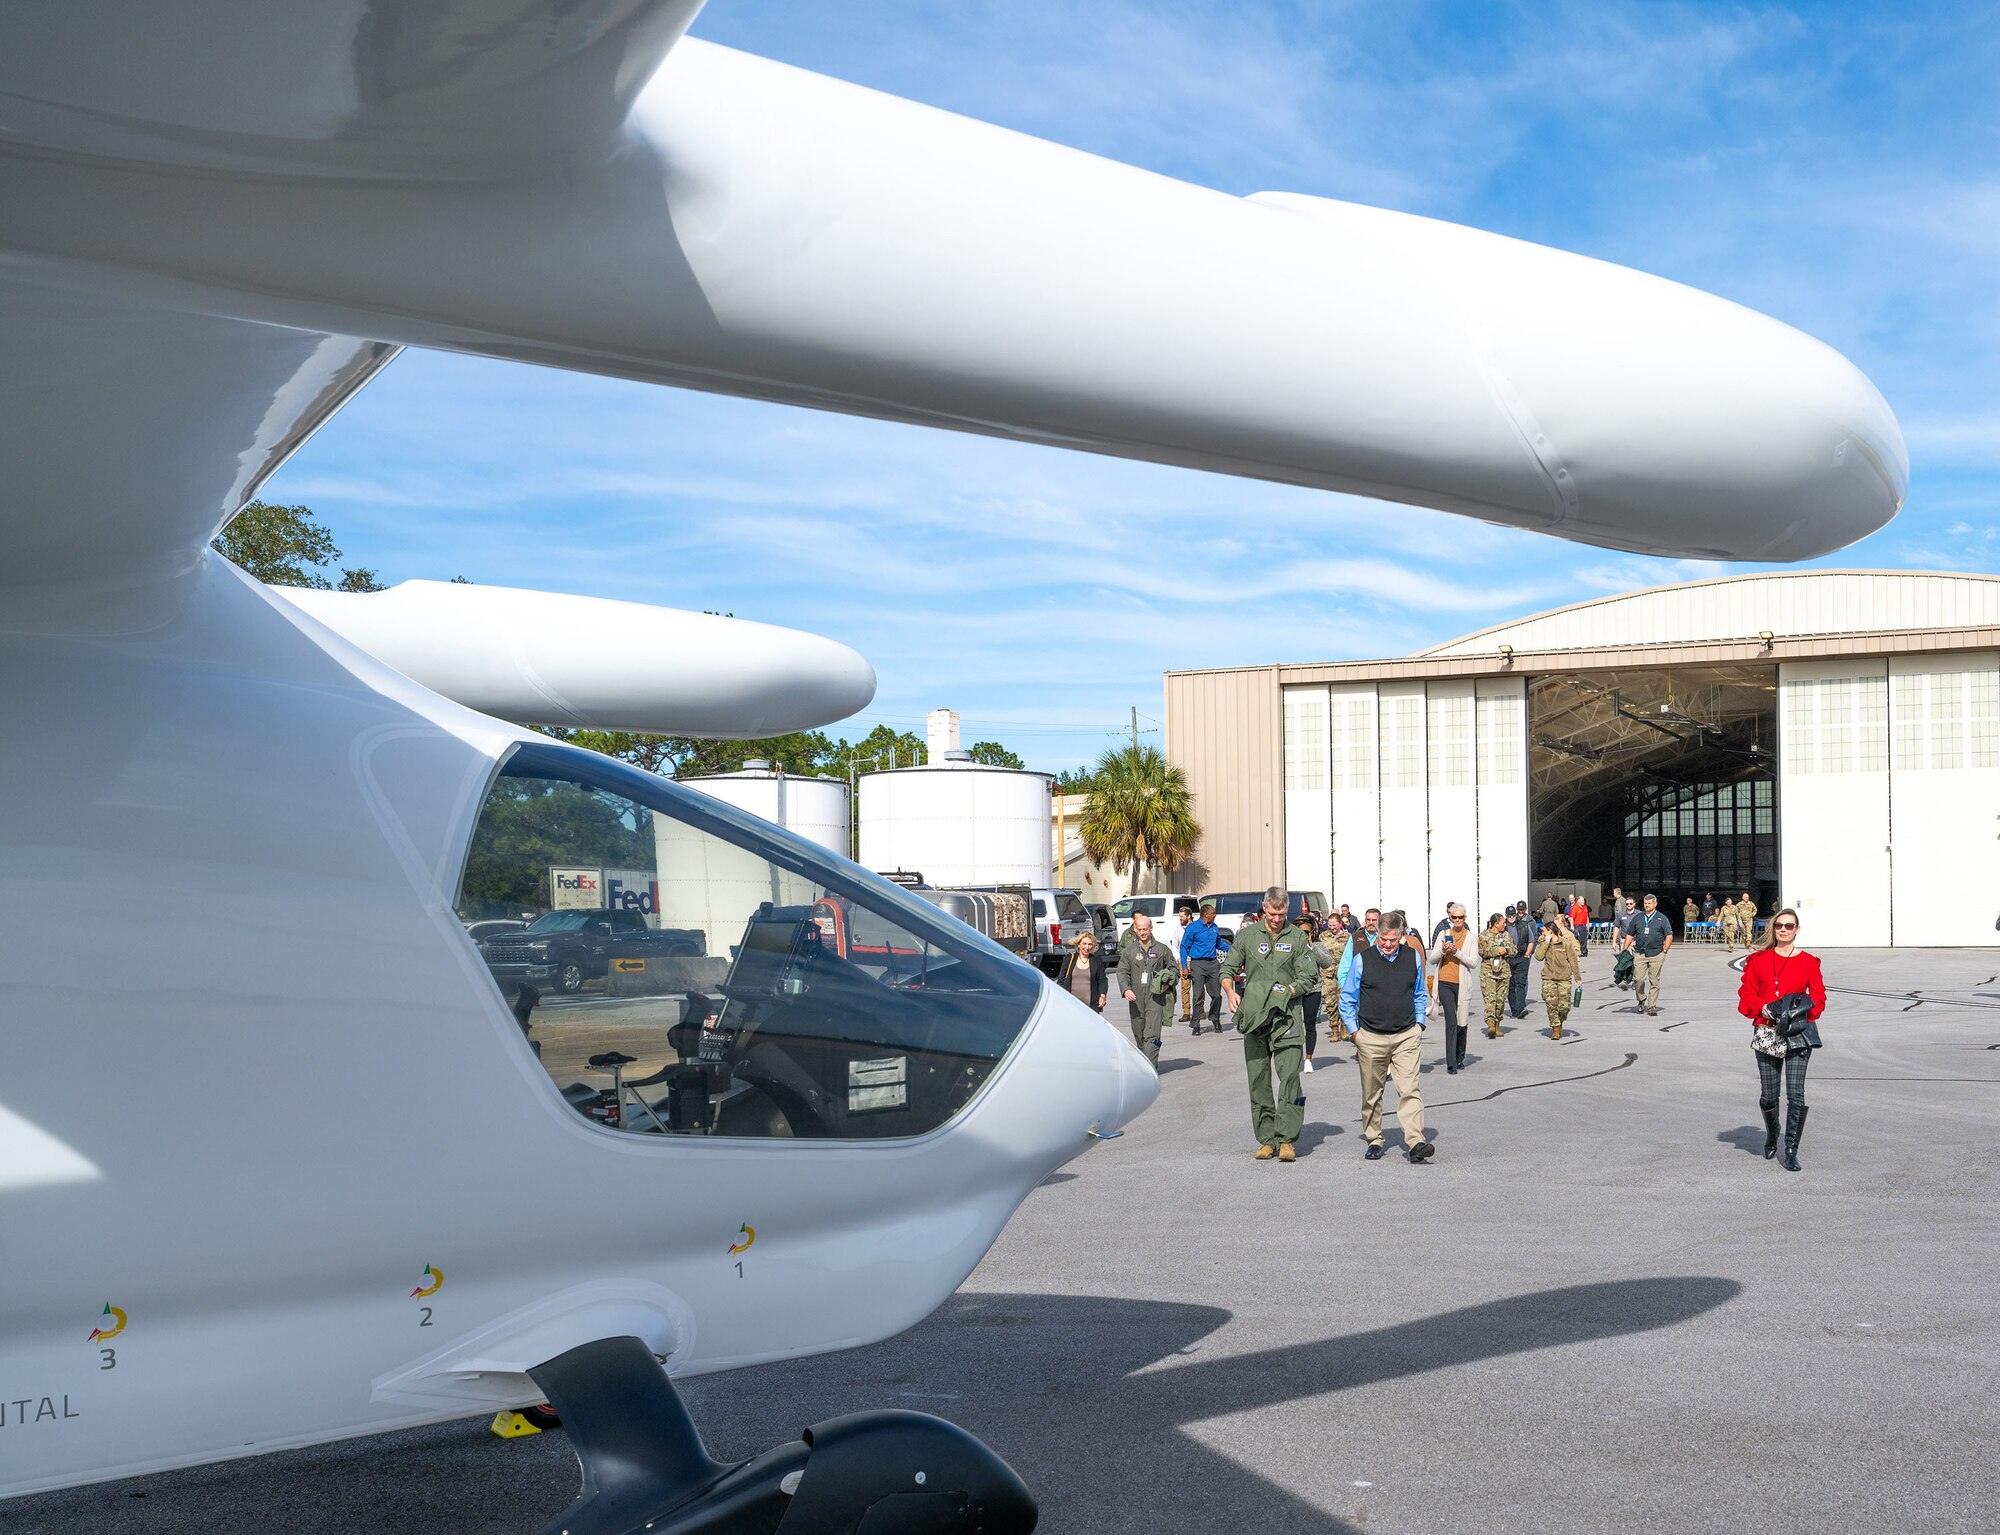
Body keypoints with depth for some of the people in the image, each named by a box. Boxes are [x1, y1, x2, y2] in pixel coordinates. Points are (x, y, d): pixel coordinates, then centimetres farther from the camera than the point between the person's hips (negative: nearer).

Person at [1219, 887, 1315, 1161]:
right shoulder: (1247, 935, 8)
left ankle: (1286, 1139, -10)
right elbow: (1227, 969, 10)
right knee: (1258, 1079, 4)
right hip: (1254, 1016, 2)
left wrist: (1283, 993, -14)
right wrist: (1230, 992, -9)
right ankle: (1266, 1139, 12)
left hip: (1286, 1016, -2)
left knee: (1289, 1075, -12)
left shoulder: (1297, 938, 6)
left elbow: (1306, 978, 2)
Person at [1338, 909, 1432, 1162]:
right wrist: (1355, 1032, 2)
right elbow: (1347, 999, 5)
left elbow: (1420, 995, 19)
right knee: (1371, 1094, 9)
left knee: (1410, 1090, -12)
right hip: (1371, 1038, 0)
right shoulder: (1362, 960, -3)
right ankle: (1374, 1141, 21)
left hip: (1407, 1036, 0)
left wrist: (1418, 1025, 11)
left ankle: (1415, 1142, -17)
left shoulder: (1413, 957, 4)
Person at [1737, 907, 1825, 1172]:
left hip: (1798, 1033, -1)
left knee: (1796, 1095, -9)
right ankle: (1771, 1136, 35)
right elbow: (1746, 994, 6)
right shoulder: (1759, 959, 6)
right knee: (1768, 1096, 7)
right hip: (1766, 1033, 1)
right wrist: (1762, 1008, -12)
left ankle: (1791, 1151, -1)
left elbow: (1818, 998, 6)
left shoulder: (1808, 962, 5)